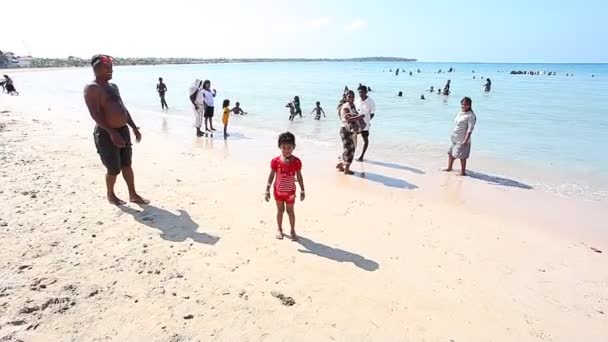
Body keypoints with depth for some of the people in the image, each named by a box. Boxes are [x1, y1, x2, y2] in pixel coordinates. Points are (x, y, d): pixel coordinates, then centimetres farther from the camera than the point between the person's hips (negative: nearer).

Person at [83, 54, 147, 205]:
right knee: (114, 169, 1)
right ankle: (110, 195, 25)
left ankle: (133, 195, 21)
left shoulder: (113, 86, 15)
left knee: (127, 165, 12)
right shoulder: (92, 88, -11)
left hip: (123, 130, 8)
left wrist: (134, 127, 16)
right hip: (107, 134, -8)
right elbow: (95, 114, -21)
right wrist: (111, 132, -30)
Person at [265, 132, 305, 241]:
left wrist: (302, 191, 1)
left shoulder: (297, 161, -12)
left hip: (290, 191, -1)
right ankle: (279, 229, 32)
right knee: (280, 210, 15)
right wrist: (267, 191, -3)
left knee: (290, 211, 9)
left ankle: (293, 231, 23)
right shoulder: (275, 161, -12)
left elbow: (299, 177, -2)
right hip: (278, 191, 1)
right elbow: (271, 176, -4)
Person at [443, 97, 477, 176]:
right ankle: (449, 167, 36)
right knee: (450, 152, 19)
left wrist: (466, 140, -26)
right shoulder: (460, 112, 10)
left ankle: (463, 172, 11)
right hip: (454, 138, 9)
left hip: (462, 140, -9)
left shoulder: (471, 115, -16)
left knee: (462, 156, -1)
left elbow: (470, 129, -21)